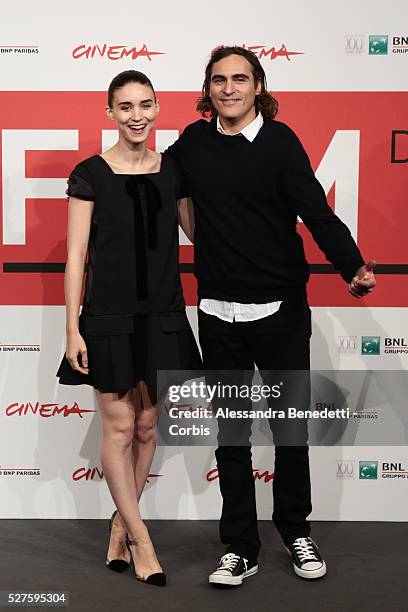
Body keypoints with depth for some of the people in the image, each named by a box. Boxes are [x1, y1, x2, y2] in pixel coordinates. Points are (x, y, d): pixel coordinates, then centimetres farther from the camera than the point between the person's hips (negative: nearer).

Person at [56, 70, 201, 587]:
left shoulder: (172, 172, 5)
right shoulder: (90, 174, -5)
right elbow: (76, 255, -5)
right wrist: (72, 328, -9)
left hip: (163, 315, 4)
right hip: (110, 316, -4)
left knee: (147, 426, 10)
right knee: (119, 427, 1)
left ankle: (121, 522, 28)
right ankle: (140, 539, 14)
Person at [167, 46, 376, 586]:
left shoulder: (279, 140, -6)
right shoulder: (195, 141, 3)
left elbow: (315, 210, -17)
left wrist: (353, 265, -31)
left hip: (282, 312, -2)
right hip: (219, 314, 3)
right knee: (230, 433, 9)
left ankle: (296, 531, 31)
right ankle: (241, 548, 22)